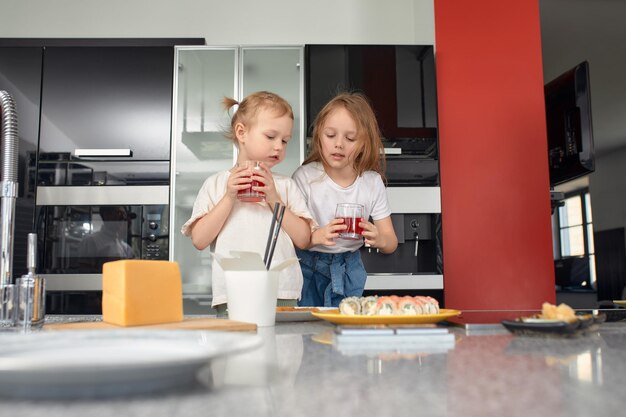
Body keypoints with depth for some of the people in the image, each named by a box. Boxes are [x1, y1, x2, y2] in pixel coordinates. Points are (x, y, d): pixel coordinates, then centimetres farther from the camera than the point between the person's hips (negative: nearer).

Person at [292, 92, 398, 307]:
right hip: (308, 267, -2)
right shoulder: (305, 176, -14)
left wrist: (378, 239, -27)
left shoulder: (372, 182, -7)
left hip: (349, 269, 2)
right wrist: (317, 236, -35)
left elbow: (391, 243, -3)